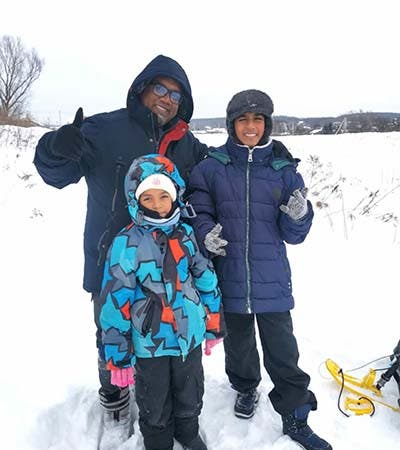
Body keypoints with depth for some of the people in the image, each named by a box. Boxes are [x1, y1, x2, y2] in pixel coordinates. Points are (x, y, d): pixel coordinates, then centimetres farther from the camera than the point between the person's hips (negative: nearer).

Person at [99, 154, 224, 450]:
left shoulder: (187, 234, -4)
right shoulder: (127, 243, -16)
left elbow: (207, 280, 5)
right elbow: (115, 302, -14)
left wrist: (213, 325, 10)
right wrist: (118, 356, -10)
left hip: (190, 335, 4)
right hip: (149, 342, -3)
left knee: (191, 395, 25)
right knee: (155, 405, 18)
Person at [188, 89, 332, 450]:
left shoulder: (284, 170, -1)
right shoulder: (212, 167, -3)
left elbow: (293, 235, 1)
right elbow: (200, 213, 0)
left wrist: (298, 216, -21)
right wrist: (206, 234, -21)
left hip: (271, 280, 0)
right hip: (229, 278, 1)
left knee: (283, 352, 4)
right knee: (238, 343, 20)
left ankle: (295, 417, 26)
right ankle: (246, 388, 48)